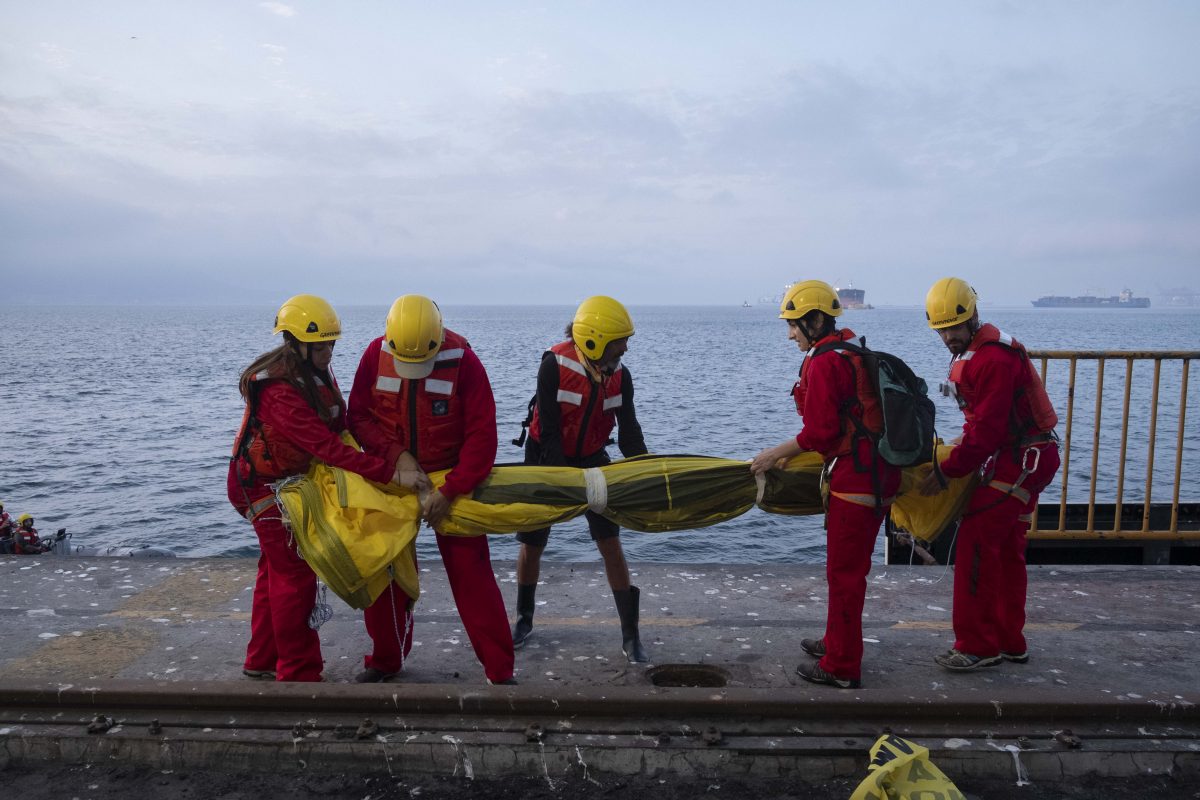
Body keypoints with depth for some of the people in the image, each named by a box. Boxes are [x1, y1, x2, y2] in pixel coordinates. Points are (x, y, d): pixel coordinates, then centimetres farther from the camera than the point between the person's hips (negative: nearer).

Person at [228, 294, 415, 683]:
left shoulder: (318, 373, -4)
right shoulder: (279, 391, -32)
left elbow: (344, 424, -2)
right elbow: (327, 447, -38)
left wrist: (395, 456, -14)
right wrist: (390, 472, -40)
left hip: (294, 478, 10)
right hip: (264, 486, -10)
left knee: (276, 569, 19)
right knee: (295, 574, -5)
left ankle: (262, 661, 36)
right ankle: (298, 674, 8)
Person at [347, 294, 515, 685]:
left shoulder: (463, 361, -21)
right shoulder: (376, 355, -12)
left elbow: (482, 437, -21)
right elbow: (358, 416, -6)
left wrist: (448, 492, -26)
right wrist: (396, 455, -22)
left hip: (452, 479, -3)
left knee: (472, 575, -4)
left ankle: (500, 671, 6)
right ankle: (385, 661, 32)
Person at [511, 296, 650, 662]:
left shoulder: (620, 375, -11)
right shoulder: (555, 364, -24)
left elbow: (629, 433, -9)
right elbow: (548, 429, -23)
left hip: (591, 460, 2)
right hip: (547, 459, -2)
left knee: (611, 544, -4)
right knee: (532, 545, 7)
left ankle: (630, 634, 6)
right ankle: (524, 618, 31)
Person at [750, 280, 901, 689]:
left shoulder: (823, 363, -16)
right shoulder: (853, 353, 14)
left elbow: (820, 432, -19)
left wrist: (776, 453, -5)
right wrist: (793, 453, 19)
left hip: (855, 478, -10)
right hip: (878, 473, 10)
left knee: (843, 572, 0)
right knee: (850, 567, 21)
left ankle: (842, 667, 11)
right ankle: (838, 643, 36)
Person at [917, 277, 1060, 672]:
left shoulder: (995, 358, -21)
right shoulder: (971, 353, 12)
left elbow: (986, 429, -24)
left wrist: (946, 472, -21)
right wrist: (963, 445, 6)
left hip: (1021, 461, -11)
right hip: (1023, 458, 11)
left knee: (976, 542, -10)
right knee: (1006, 550, 15)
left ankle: (978, 645, -2)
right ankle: (1010, 642, 26)